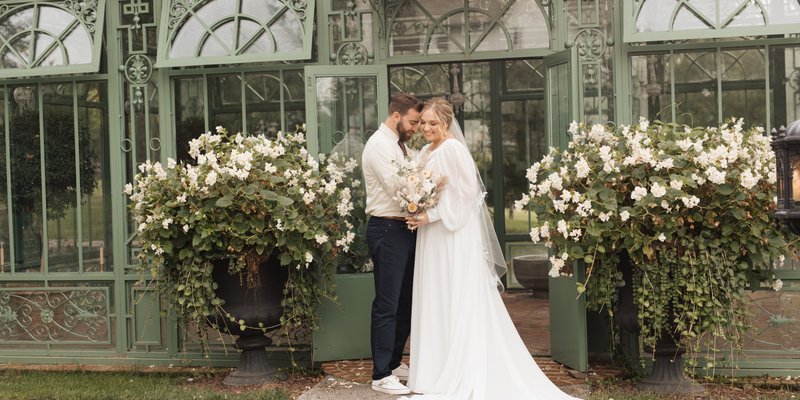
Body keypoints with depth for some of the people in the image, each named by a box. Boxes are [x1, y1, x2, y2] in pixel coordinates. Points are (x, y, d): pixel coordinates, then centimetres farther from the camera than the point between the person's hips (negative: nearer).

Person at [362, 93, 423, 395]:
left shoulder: (402, 147, 17)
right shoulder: (378, 145, -11)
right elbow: (397, 188, -19)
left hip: (406, 229, 9)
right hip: (387, 230, -9)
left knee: (406, 301, 15)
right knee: (387, 304, -4)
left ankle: (394, 362, 28)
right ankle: (381, 375, 5)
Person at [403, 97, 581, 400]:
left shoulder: (453, 149, -13)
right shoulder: (425, 152, 14)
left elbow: (465, 192, -18)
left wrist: (432, 216, -18)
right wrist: (418, 214, 4)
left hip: (454, 236, -9)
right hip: (431, 238, 9)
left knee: (457, 303, -3)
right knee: (435, 303, 11)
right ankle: (438, 372, 18)